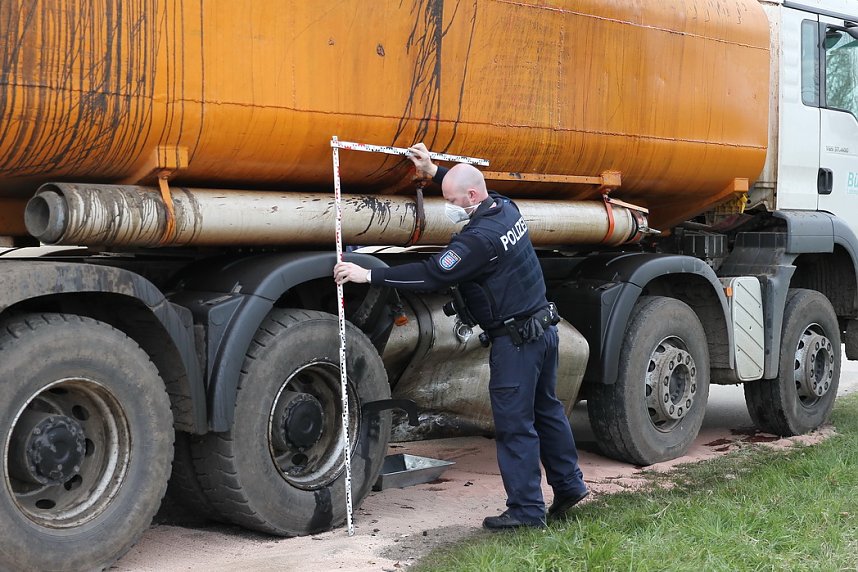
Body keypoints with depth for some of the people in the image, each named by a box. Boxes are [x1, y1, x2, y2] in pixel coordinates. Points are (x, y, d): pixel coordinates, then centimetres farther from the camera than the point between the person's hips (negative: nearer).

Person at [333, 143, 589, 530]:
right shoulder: (506, 208, 5)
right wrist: (433, 171, 24)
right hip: (543, 326, 10)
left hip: (516, 339, -10)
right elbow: (478, 193, 29)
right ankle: (569, 484, 33)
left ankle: (525, 509, 6)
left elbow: (432, 275, -26)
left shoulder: (480, 238, -24)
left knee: (514, 424, -1)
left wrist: (369, 276, -23)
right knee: (546, 408, 21)